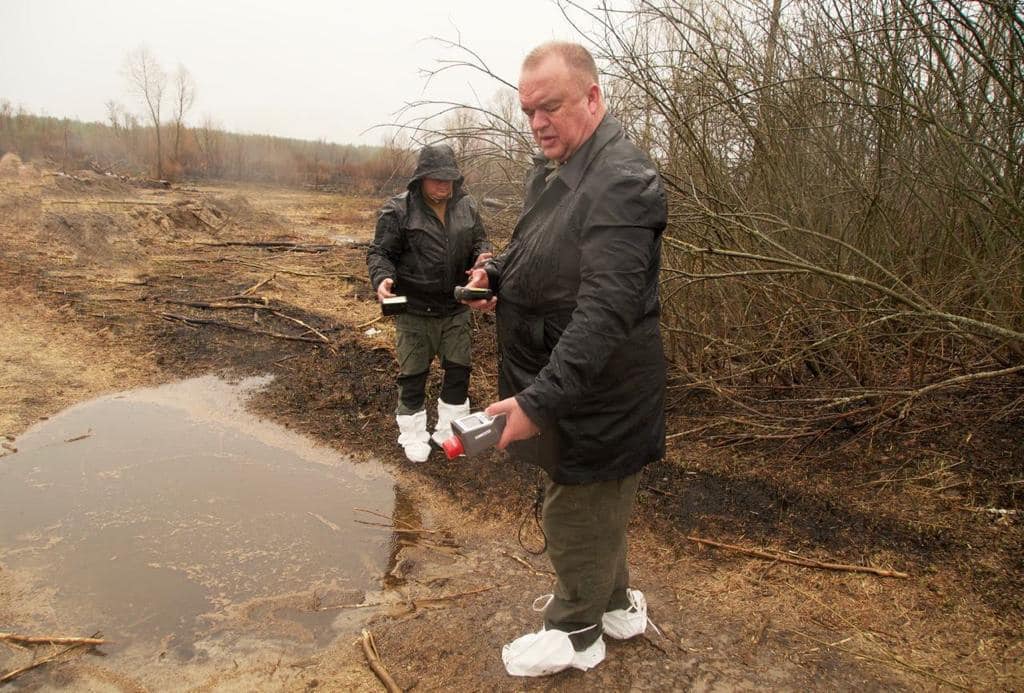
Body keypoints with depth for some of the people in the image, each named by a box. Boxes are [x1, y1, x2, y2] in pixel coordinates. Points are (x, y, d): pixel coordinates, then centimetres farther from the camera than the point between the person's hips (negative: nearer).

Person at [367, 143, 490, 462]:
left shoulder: (466, 206, 2)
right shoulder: (399, 209, -11)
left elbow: (479, 241, 13)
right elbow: (379, 252, -8)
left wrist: (483, 257, -10)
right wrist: (382, 278, -28)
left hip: (455, 308, 4)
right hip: (414, 310, -4)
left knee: (458, 370, 13)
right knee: (413, 374, 9)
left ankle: (449, 430, 32)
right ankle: (413, 435, 28)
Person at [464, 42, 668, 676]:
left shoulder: (622, 182, -23)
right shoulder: (551, 168, 8)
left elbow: (605, 312, -31)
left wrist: (540, 399, -34)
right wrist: (496, 272, 4)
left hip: (594, 394, -9)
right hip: (558, 380, 9)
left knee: (579, 511, 9)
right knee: (596, 505, 23)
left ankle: (576, 634, 32)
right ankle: (615, 604, 45)